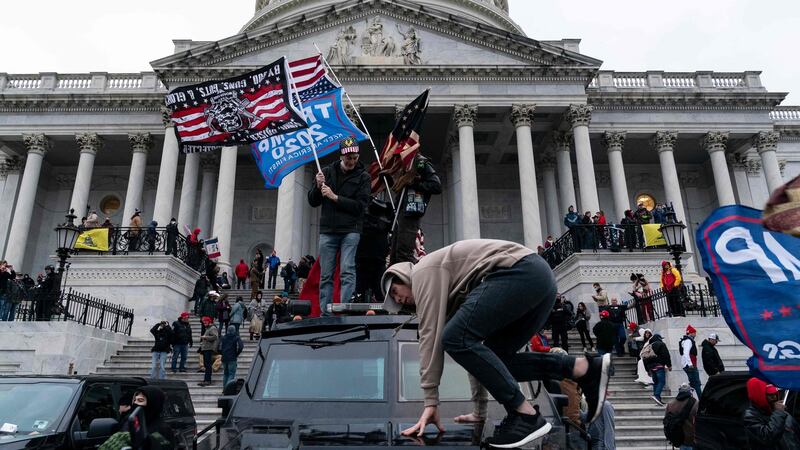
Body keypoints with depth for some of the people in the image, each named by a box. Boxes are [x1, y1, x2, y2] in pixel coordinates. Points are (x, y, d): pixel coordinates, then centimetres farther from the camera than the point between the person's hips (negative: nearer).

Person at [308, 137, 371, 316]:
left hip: (350, 231, -3)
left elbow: (361, 206, -8)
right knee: (325, 275, 3)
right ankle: (325, 313, 8)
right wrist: (318, 187, -8)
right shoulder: (327, 172, 10)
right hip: (327, 231, 3)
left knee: (347, 271, -11)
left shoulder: (362, 176, 2)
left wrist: (334, 197, -13)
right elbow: (312, 202, 12)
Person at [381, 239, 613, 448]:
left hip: (521, 271, -10)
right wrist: (480, 409, 32)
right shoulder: (453, 294, 31)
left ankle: (526, 415, -10)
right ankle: (587, 368, 6)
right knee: (492, 358, 12)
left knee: (456, 338, -12)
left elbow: (431, 335, -4)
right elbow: (475, 346, 31)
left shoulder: (424, 272, 6)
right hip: (540, 277, 10)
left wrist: (430, 402, -2)